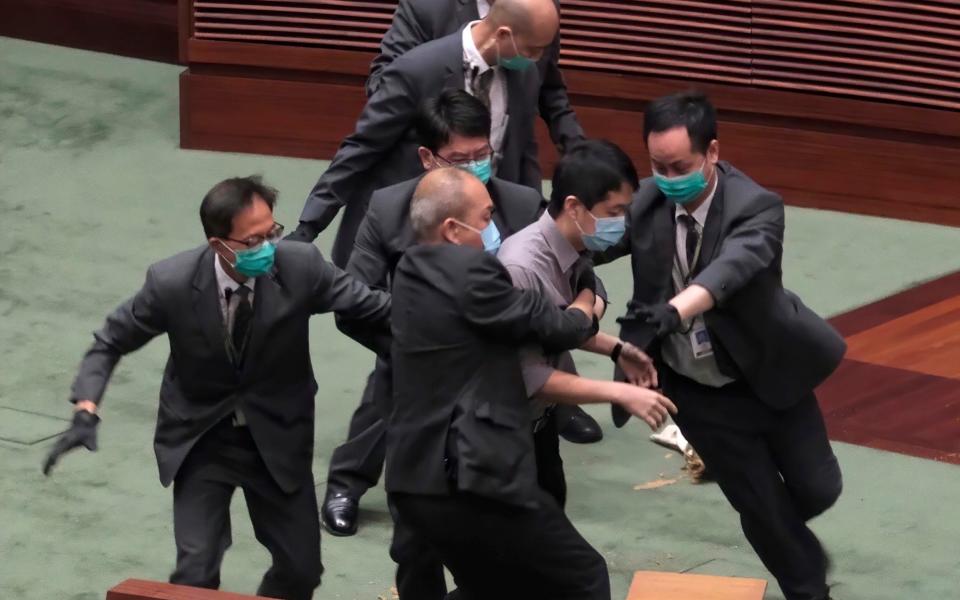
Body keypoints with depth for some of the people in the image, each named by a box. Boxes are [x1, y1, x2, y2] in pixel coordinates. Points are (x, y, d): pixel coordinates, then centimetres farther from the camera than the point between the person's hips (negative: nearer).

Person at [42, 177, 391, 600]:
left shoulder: (301, 266, -21)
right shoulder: (172, 282, -22)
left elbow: (373, 309, -7)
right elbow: (111, 342, -8)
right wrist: (86, 412, -20)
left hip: (277, 437, 2)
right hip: (200, 438, -1)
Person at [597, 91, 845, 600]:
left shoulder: (757, 209, -26)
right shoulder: (647, 202, -13)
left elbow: (731, 267, -45)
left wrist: (672, 310, -63)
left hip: (767, 378, -1)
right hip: (698, 392, 2)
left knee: (816, 489, 10)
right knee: (761, 508, 8)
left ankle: (798, 549, 46)